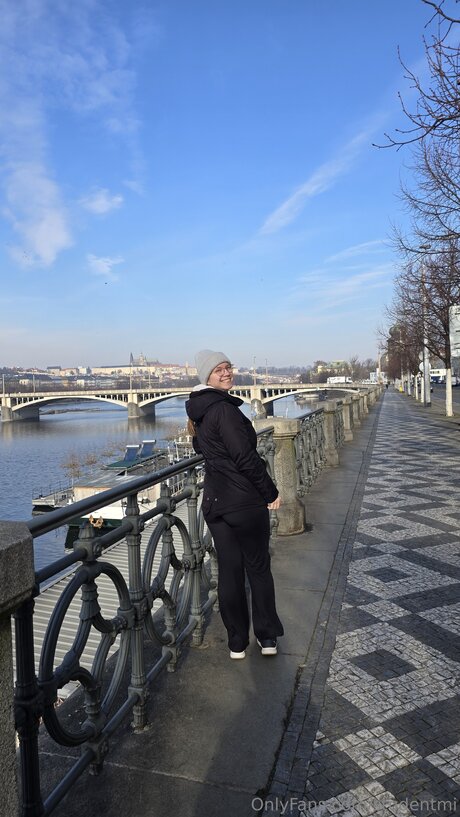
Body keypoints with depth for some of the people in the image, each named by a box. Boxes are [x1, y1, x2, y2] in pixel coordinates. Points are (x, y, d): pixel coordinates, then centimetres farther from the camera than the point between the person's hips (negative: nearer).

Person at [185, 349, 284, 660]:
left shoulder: (199, 410, 9)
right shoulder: (224, 409, -19)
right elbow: (246, 457, -20)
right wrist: (270, 492, -12)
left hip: (215, 502, 8)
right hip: (245, 501, -7)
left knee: (229, 571, 13)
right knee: (259, 568, 9)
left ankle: (237, 643, 23)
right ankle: (267, 637, 21)